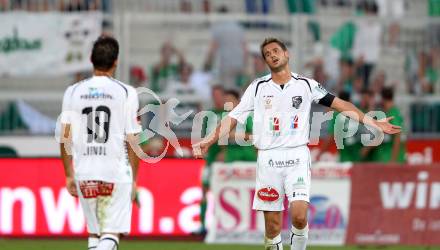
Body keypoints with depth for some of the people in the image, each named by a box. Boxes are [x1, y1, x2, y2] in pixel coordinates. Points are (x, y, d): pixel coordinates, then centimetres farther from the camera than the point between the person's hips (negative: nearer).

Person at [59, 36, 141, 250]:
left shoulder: (73, 92, 4)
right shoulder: (126, 93, -3)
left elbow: (65, 138, 3)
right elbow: (132, 140, -3)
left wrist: (69, 175, 11)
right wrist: (133, 178, 7)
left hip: (84, 173, 3)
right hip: (116, 173, -3)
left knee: (93, 233, 17)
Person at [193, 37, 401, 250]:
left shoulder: (306, 85, 7)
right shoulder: (258, 87, 7)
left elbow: (339, 104, 7)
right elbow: (233, 118, 6)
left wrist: (372, 122, 1)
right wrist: (208, 141, -5)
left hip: (297, 158, -1)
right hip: (268, 159, 1)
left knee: (299, 216, -18)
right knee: (272, 225, -1)